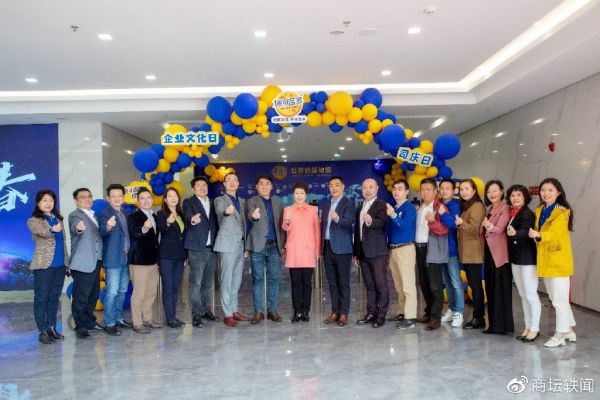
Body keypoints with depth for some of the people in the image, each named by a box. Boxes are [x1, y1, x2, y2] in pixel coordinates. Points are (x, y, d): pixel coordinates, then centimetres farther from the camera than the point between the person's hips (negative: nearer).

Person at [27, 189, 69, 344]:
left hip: (60, 265, 6)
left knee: (54, 297, 10)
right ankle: (43, 331, 4)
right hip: (43, 265, -5)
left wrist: (67, 262, 13)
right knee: (41, 298, 0)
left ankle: (52, 328, 18)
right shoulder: (33, 221, -3)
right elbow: (42, 232, -25)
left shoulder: (58, 219, 14)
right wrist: (52, 230, -48)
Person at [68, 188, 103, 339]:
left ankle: (90, 321, 30)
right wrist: (78, 228, -53)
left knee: (93, 295, 17)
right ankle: (80, 327, 8)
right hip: (83, 263, -8)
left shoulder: (94, 215, 15)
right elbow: (75, 226, -33)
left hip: (96, 262, 8)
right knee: (81, 297, -2)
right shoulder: (75, 215, -9)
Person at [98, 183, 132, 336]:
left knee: (122, 290, 15)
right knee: (112, 292, -6)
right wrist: (108, 226, -48)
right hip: (113, 259, -7)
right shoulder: (104, 214, -9)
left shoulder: (126, 214, 12)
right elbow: (102, 231, -26)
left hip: (126, 258, 7)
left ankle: (119, 318, 27)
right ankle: (109, 323, 3)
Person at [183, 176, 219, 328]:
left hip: (212, 248, 5)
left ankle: (207, 310, 22)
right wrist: (193, 219, -43)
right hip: (197, 249, -5)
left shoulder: (212, 203, 16)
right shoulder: (189, 202, 0)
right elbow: (187, 216, -20)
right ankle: (196, 315, -1)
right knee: (196, 283, -5)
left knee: (208, 283, 12)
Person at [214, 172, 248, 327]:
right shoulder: (219, 200, -1)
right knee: (227, 280, -5)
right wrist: (226, 212, -46)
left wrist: (246, 244, 13)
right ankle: (227, 314, -1)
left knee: (236, 280, 12)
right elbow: (220, 213, -23)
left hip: (241, 244, 6)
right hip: (228, 245, -6)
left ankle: (234, 310, 20)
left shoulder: (242, 201, 17)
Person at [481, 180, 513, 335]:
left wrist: (489, 226, -34)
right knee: (490, 289, 10)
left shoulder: (505, 209, -6)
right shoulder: (488, 210, 17)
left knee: (502, 289, -3)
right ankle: (494, 324, 17)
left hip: (500, 253, -8)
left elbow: (499, 229, -17)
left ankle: (503, 325, 3)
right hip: (488, 252, 8)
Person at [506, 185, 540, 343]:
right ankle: (528, 327, 24)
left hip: (528, 258, -8)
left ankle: (534, 328, 9)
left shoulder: (528, 214, -14)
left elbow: (525, 231, -32)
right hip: (515, 258, 8)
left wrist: (515, 233, -49)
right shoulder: (512, 214, 9)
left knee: (530, 294, -2)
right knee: (523, 295, 14)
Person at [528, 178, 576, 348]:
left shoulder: (562, 212, -12)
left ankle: (560, 335, 10)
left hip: (559, 261, -8)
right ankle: (569, 331, 30)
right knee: (555, 298, 16)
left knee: (559, 299, -1)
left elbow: (554, 233, -27)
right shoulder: (539, 211, 10)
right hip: (545, 261, 8)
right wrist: (535, 236, -6)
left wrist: (539, 236, -44)